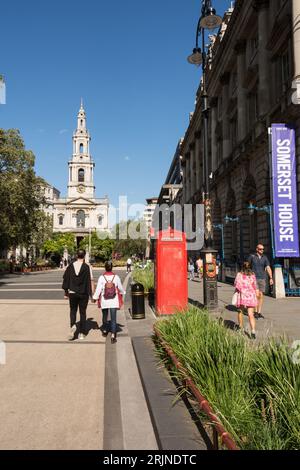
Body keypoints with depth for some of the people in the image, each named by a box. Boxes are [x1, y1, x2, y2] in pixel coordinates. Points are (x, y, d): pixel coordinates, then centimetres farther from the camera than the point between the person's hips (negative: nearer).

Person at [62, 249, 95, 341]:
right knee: (82, 312, 10)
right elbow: (91, 281, -11)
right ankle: (82, 333, 13)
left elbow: (66, 279, 3)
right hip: (83, 294, -1)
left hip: (72, 293, 1)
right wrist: (92, 294, -5)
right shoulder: (87, 267, -9)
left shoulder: (70, 266, -1)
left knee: (73, 311, 17)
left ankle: (73, 325, -9)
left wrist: (66, 292, 12)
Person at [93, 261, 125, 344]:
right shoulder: (116, 277, -6)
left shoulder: (101, 278, -9)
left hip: (104, 301, 1)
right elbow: (120, 287, 5)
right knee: (113, 318, -1)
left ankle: (104, 331, 39)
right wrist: (122, 292, 26)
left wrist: (95, 297, 6)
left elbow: (98, 289, -7)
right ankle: (113, 335, -10)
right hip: (114, 301, -1)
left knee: (105, 316, 21)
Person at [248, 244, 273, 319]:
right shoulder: (252, 256, -1)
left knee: (261, 295, 4)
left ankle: (259, 312, 12)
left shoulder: (265, 258, 5)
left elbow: (268, 268, -5)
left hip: (262, 279, 3)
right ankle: (255, 312, -1)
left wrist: (271, 278, -17)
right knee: (257, 295, -12)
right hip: (254, 278, -3)